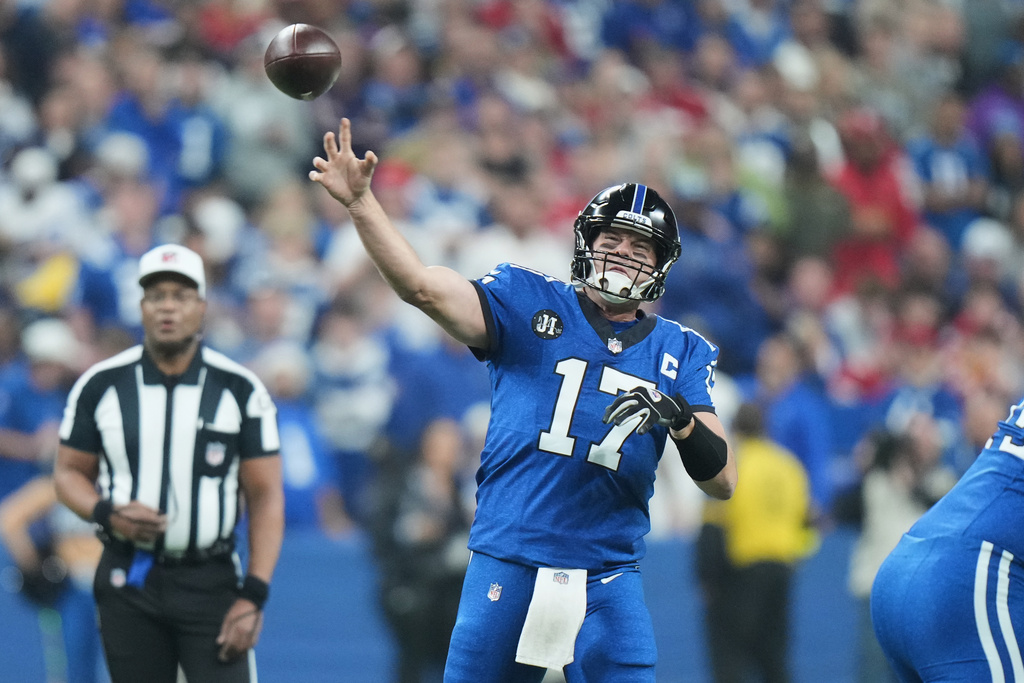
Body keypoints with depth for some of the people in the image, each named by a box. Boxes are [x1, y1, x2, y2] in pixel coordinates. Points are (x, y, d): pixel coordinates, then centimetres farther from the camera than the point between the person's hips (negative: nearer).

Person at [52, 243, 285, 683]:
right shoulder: (101, 386, 2)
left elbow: (265, 497, -2)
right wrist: (106, 514, -12)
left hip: (211, 581, -2)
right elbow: (69, 472, 11)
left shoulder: (241, 391, -2)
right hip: (128, 583, 2)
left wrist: (253, 597, -11)